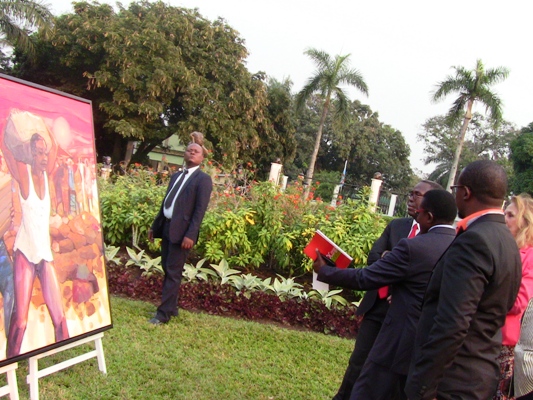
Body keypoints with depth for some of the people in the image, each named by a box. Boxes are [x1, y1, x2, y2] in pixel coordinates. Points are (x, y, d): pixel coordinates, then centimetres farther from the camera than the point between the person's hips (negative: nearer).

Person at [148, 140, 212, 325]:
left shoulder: (203, 179, -6)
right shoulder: (176, 176, 18)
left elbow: (200, 209, -14)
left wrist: (190, 234, -22)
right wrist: (155, 226, 17)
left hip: (181, 231, -8)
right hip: (167, 227, 8)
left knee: (173, 273, -3)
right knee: (167, 270, 13)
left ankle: (164, 313, 4)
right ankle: (171, 308, 25)